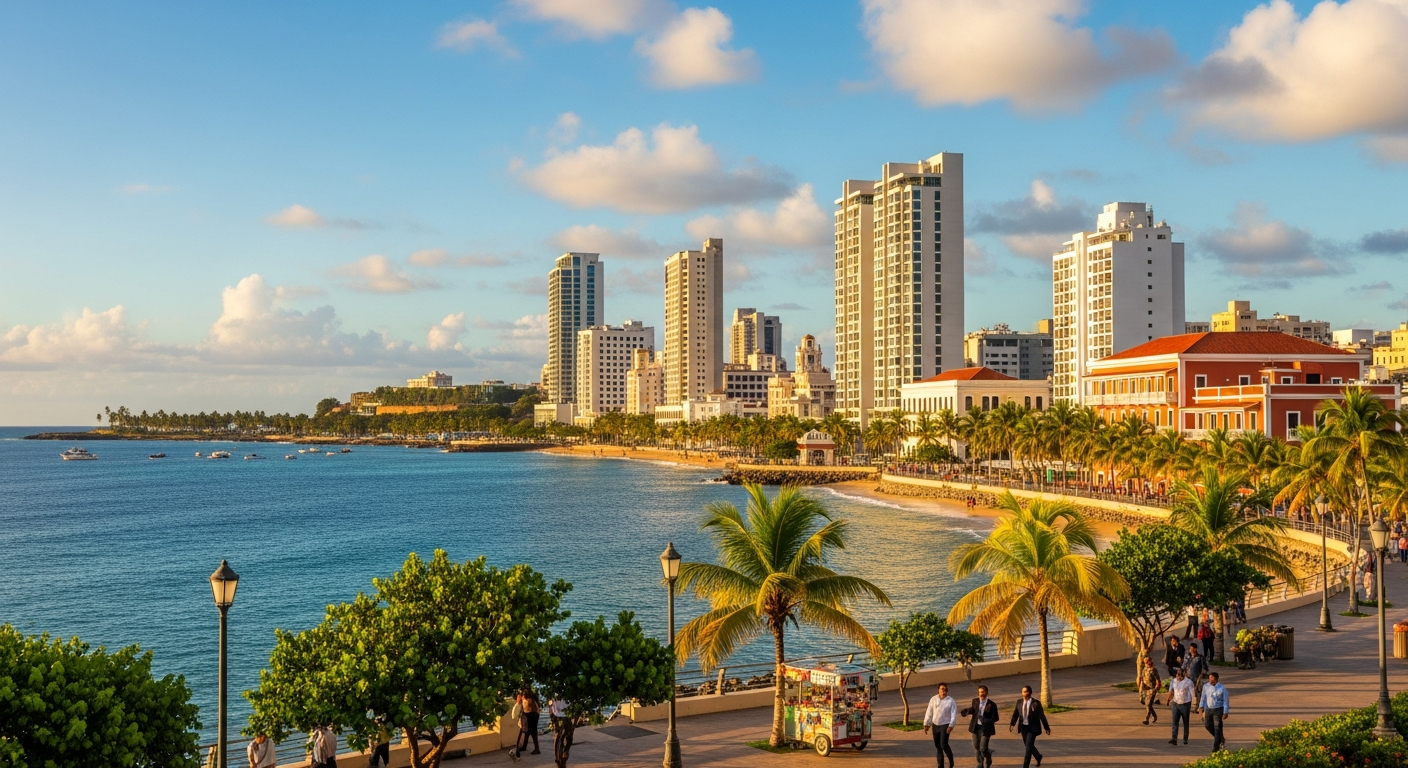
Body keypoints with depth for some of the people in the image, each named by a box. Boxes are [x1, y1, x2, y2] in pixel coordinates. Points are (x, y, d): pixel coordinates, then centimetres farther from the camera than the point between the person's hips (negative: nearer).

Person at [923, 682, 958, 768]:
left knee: (943, 744, -14)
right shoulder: (933, 699, -2)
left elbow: (954, 714, -12)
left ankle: (951, 760, 11)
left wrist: (951, 726, -19)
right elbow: (929, 712, 3)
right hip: (935, 725, 4)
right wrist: (926, 724, 4)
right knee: (937, 745, 9)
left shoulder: (951, 701, -10)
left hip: (945, 725, -4)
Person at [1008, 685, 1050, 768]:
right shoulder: (1019, 702, 1)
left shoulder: (1036, 703, -11)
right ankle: (1038, 757, 46)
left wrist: (1046, 728, -4)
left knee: (1029, 746, -10)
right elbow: (1015, 714, 2)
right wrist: (1011, 724, -9)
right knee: (1028, 746, 17)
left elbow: (1042, 716, -8)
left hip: (1032, 728, -5)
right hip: (1023, 727, 5)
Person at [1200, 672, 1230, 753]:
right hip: (1208, 709, 5)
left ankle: (1216, 747, 4)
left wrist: (1225, 713, -10)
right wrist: (1201, 707, 3)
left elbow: (1225, 701, -7)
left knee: (1217, 728, -3)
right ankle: (1221, 739, 30)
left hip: (1218, 710, -4)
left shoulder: (1222, 688, -11)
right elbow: (1203, 698, 9)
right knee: (1207, 725, 6)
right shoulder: (1206, 687, -1)